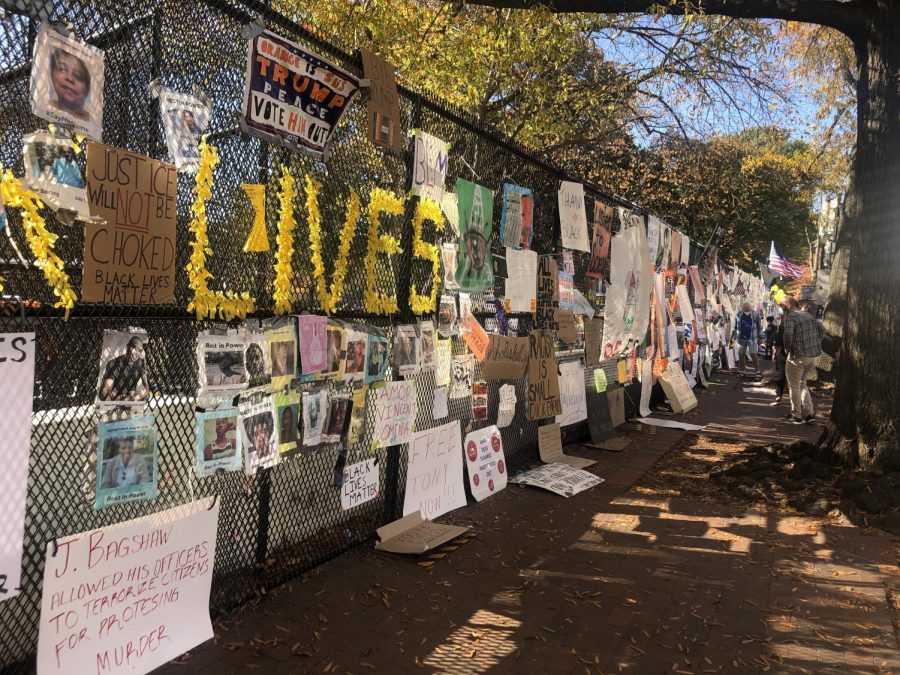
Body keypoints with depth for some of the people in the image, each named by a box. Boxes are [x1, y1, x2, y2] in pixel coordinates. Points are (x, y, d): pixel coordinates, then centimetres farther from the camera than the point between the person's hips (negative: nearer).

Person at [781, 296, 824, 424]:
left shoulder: (789, 318, -12)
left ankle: (796, 416, 13)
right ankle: (809, 413, 18)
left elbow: (788, 336, -23)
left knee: (794, 386, 7)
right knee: (802, 384, 21)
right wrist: (815, 345, 16)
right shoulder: (809, 315, 11)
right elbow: (821, 330, 14)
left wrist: (787, 348, -6)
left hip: (798, 356, -7)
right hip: (814, 355, 7)